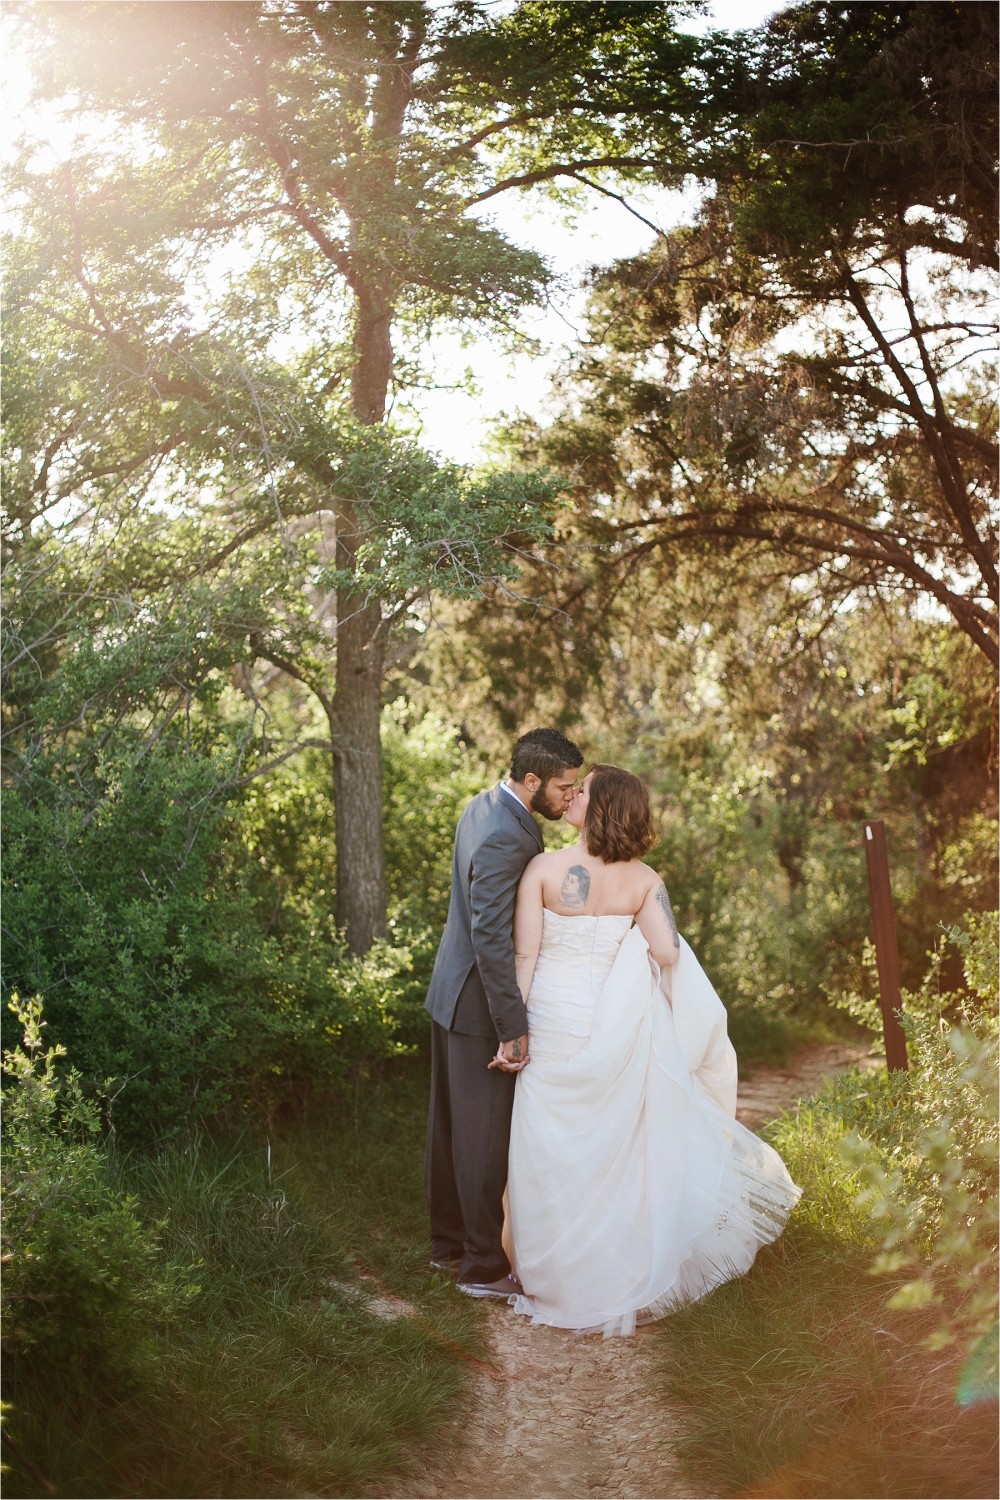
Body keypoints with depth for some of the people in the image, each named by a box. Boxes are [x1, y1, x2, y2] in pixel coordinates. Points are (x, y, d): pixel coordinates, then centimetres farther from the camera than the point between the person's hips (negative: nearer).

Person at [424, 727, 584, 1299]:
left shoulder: (486, 805, 5)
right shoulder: (506, 838, -26)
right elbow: (491, 939, -28)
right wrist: (513, 1029, -26)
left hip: (453, 993, 10)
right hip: (482, 1002, -10)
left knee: (451, 1123, 18)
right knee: (485, 1135, 0)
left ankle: (449, 1244, 32)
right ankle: (484, 1267, 11)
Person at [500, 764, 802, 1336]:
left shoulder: (545, 869, -12)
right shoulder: (645, 879, -3)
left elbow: (525, 957, -11)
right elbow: (668, 953, -11)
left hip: (555, 1024, -3)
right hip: (612, 1027, 3)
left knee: (553, 1156, 9)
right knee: (615, 1149, 16)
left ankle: (560, 1284, 18)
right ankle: (617, 1281, 26)